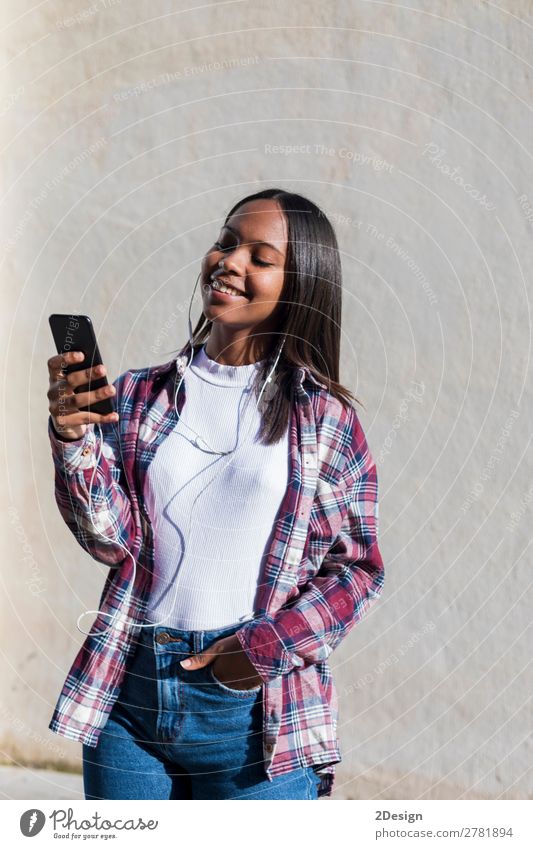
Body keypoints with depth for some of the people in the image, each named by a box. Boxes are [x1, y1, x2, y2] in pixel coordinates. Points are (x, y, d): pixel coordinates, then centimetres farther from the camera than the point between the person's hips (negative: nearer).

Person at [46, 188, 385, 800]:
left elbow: (359, 570, 2)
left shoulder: (323, 417, 1)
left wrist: (269, 645, -11)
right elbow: (114, 539, -2)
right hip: (128, 699, 2)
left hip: (256, 710, -2)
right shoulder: (138, 396, 7)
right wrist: (73, 437, -16)